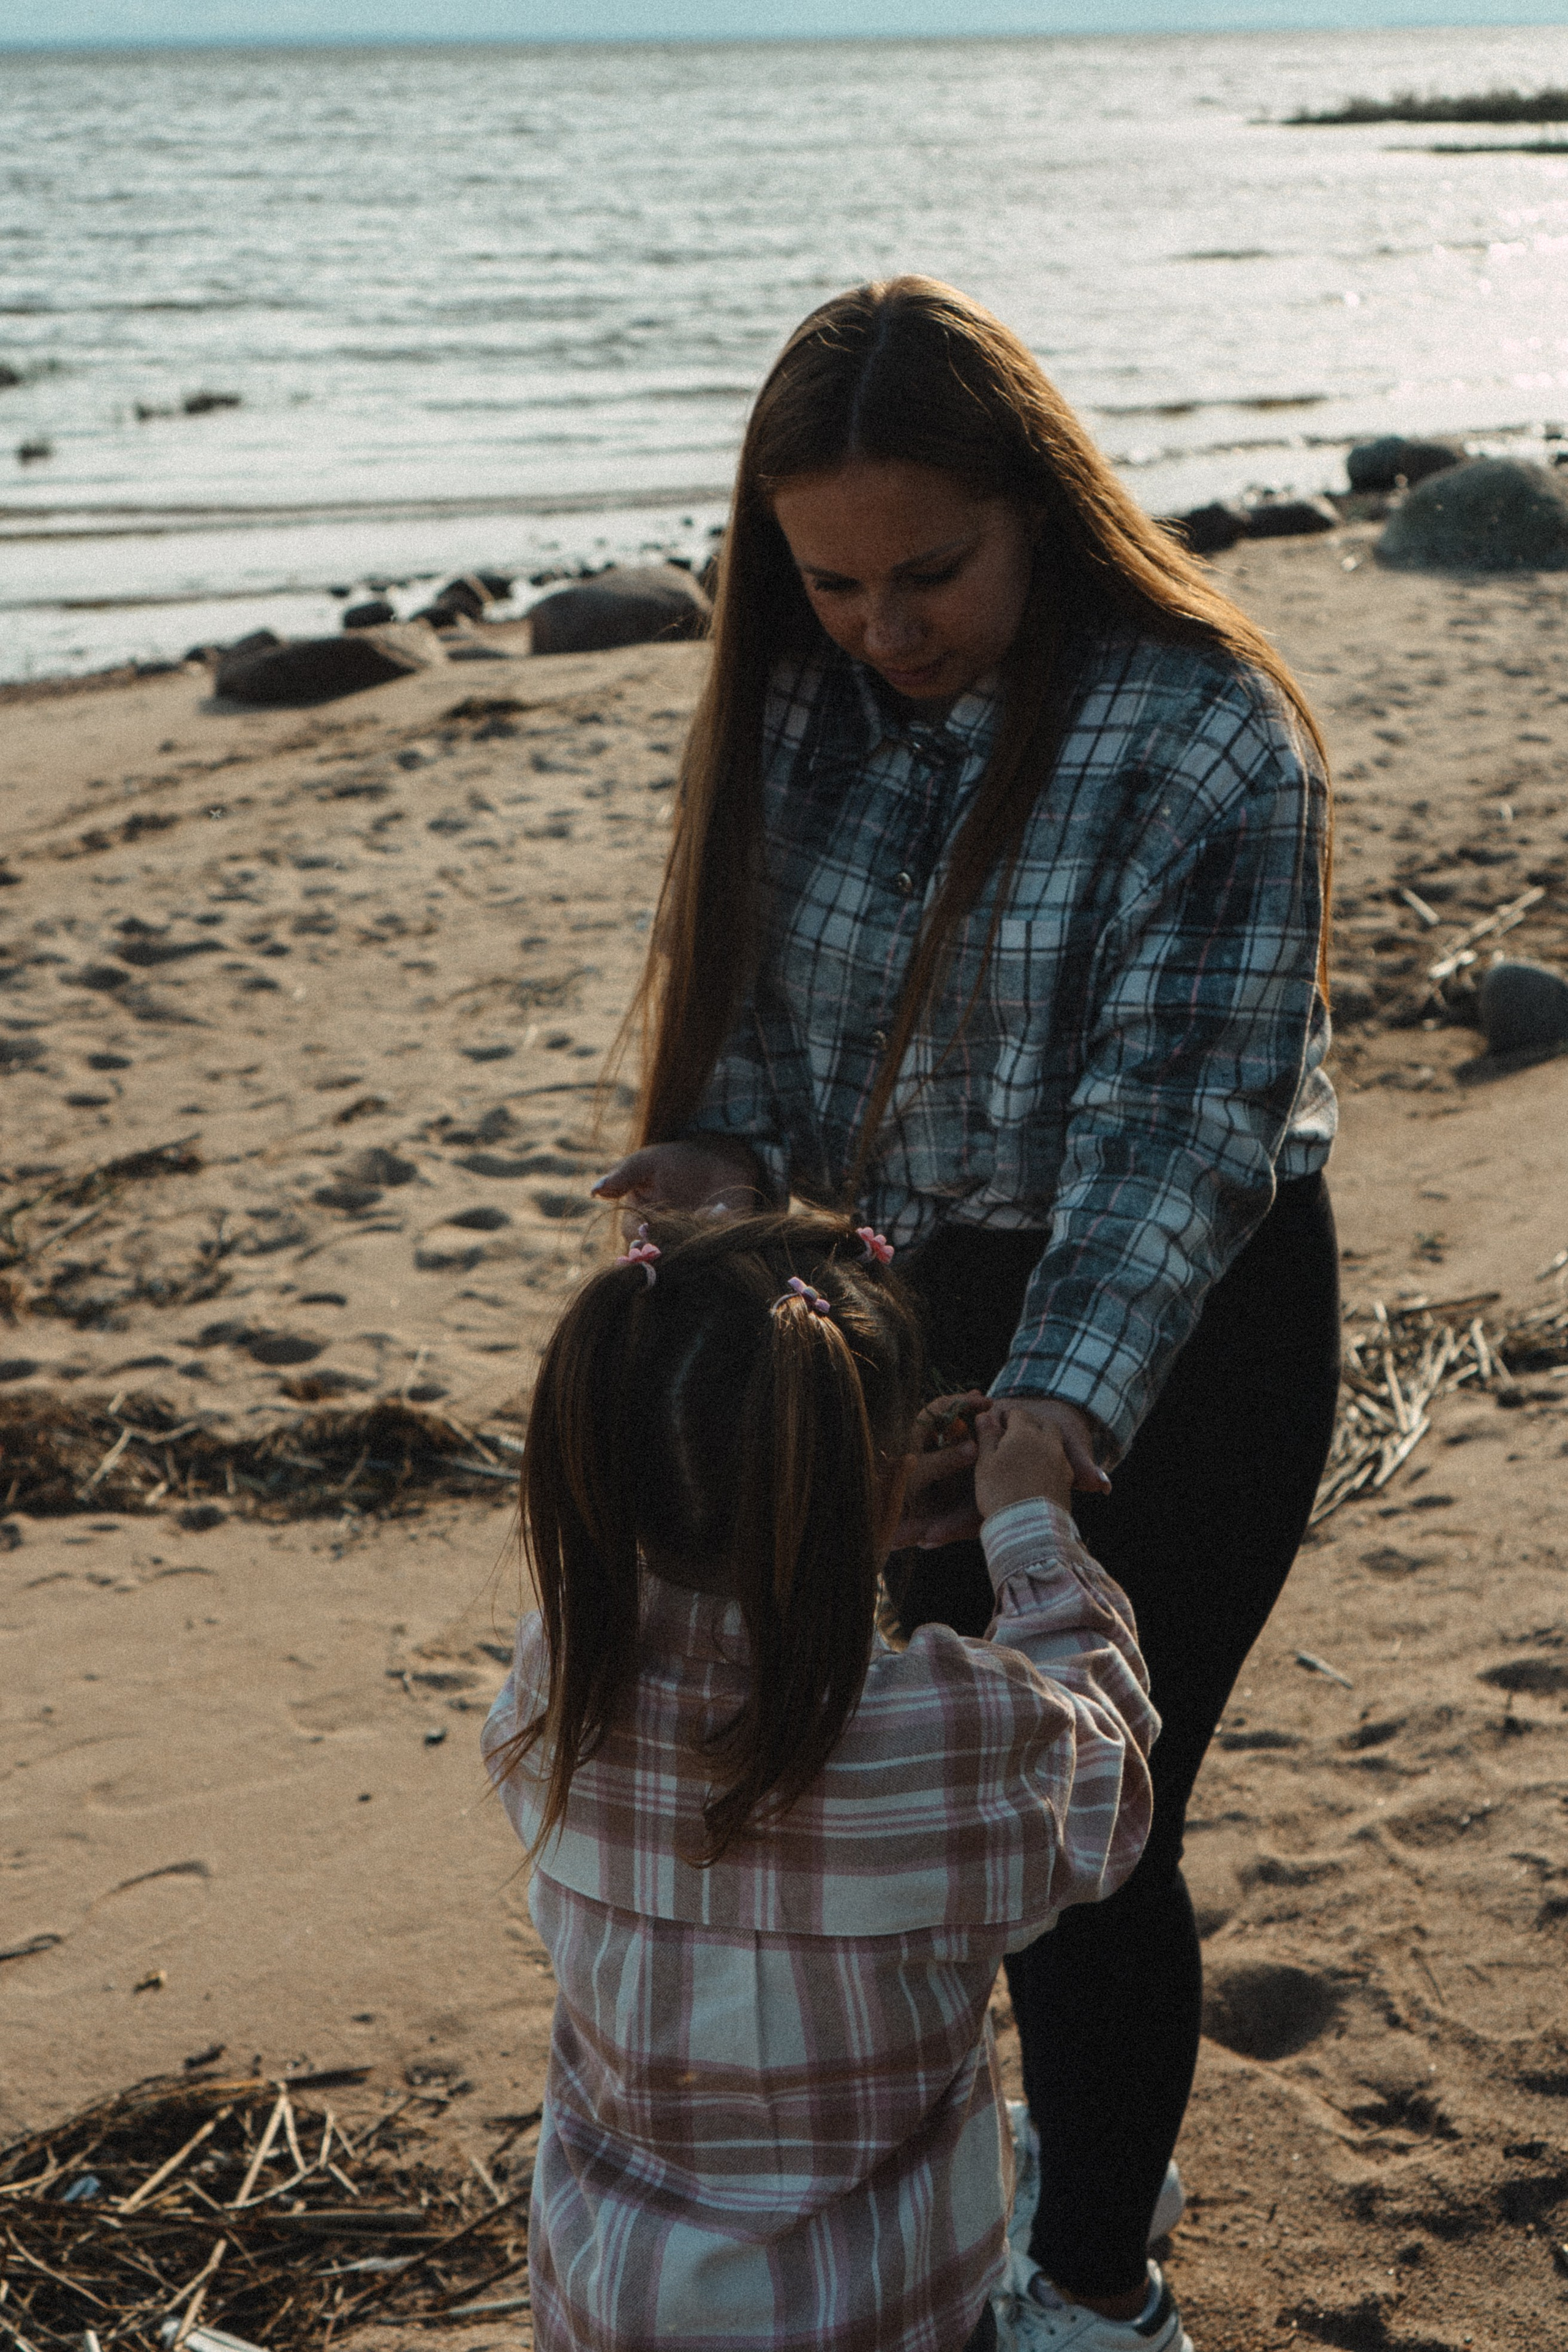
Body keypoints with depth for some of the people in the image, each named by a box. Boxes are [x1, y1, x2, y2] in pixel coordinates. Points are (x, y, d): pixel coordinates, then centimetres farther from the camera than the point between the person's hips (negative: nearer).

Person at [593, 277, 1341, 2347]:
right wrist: (726, 1145, -16)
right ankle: (1057, 2137, 44)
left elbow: (1187, 1112, -24)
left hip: (1174, 1333, -5)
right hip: (924, 1300, 6)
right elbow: (765, 989, 6)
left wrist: (1064, 1401, -36)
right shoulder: (808, 703, -2)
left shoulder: (1208, 736, -20)